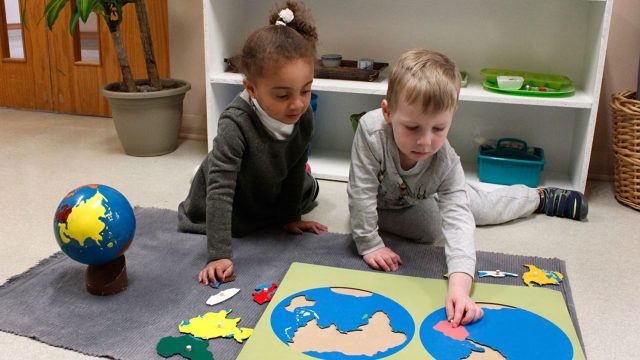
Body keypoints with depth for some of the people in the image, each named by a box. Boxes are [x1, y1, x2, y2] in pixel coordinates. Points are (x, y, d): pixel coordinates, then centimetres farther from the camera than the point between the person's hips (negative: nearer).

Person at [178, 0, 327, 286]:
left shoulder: (304, 117, -26)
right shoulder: (236, 125, -45)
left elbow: (295, 170, -11)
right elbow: (220, 189, -46)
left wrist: (290, 216, -3)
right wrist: (219, 255, -49)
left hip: (272, 196, 6)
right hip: (231, 204, -5)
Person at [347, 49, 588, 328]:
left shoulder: (446, 161, -38)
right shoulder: (371, 131, -46)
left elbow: (458, 219, -45)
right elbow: (362, 192, -36)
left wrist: (459, 284, -58)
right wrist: (369, 245, -31)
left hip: (423, 196, 1)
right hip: (385, 204, -1)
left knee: (484, 206, 8)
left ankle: (540, 196, 42)